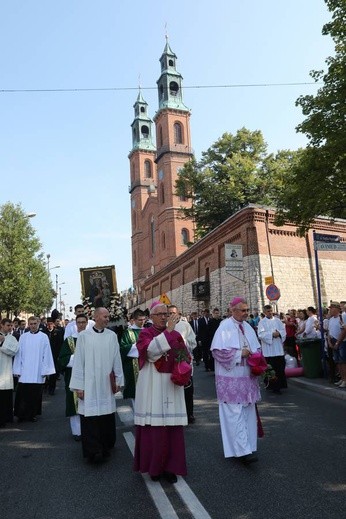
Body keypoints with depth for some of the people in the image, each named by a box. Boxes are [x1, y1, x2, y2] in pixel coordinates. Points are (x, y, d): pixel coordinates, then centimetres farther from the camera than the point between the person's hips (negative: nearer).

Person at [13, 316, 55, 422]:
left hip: (37, 373, -1)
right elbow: (19, 354, 5)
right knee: (23, 394, 0)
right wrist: (17, 370, 0)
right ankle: (22, 415, 14)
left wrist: (46, 370, -5)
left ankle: (32, 414, 19)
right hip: (24, 372, 1)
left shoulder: (44, 337, 0)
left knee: (35, 394, 5)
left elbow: (46, 354, -1)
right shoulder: (23, 337, 5)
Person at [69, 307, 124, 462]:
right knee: (90, 417, -3)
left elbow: (116, 359, 6)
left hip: (107, 384, 2)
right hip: (89, 384, -2)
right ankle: (93, 451, 8)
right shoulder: (84, 336, -4)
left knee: (107, 416, 9)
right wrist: (78, 386, -5)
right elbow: (78, 362, -3)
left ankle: (105, 448, 27)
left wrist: (118, 380, 6)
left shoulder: (112, 336, 1)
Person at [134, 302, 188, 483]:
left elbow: (185, 357, 12)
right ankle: (153, 466, 18)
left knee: (172, 427, 5)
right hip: (152, 387, -3)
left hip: (171, 386, 3)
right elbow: (150, 349, -22)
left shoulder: (176, 335, 10)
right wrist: (167, 331, -24)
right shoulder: (145, 333, -2)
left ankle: (169, 466, 18)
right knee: (153, 426, 1)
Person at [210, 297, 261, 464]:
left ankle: (247, 447, 23)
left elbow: (256, 349, 18)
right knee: (235, 413, -7)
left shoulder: (248, 327, 9)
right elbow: (218, 351, -17)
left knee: (248, 411, 11)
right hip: (231, 378, -7)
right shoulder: (225, 327, -12)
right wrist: (240, 353, -17)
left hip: (247, 377, 7)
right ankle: (243, 451, -3)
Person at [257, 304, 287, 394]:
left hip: (279, 348, 4)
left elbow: (284, 330, 7)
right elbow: (261, 334, -12)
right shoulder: (262, 322, -2)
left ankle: (280, 384, 22)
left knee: (280, 368, 8)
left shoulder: (277, 320, 10)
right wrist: (272, 334, -19)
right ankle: (273, 386, 10)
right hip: (269, 349, -4)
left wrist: (279, 333, -14)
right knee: (271, 369, 0)